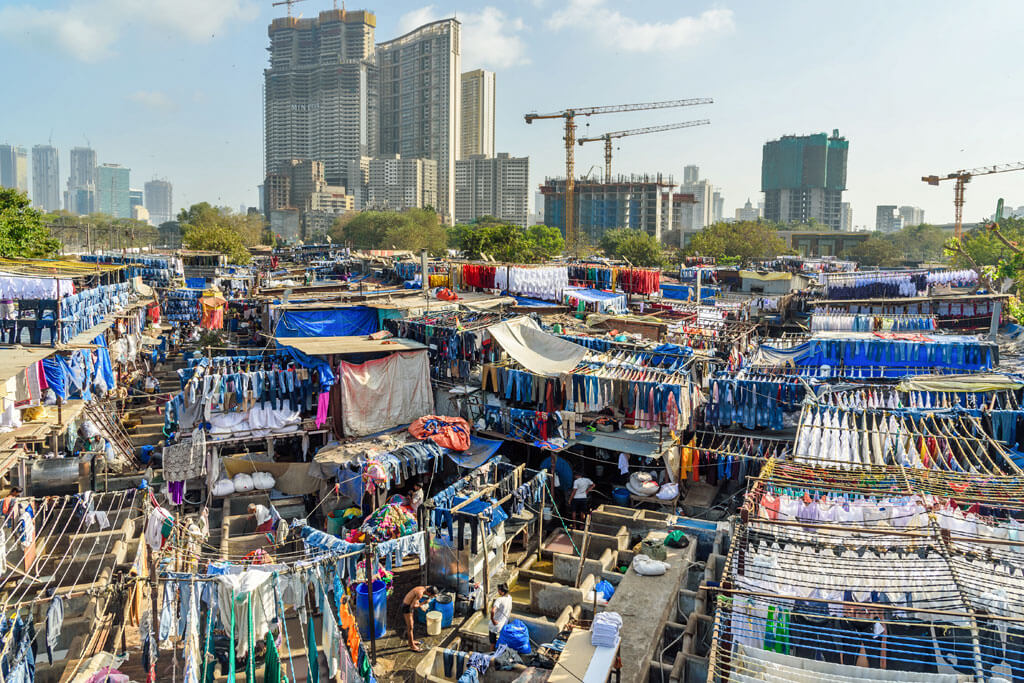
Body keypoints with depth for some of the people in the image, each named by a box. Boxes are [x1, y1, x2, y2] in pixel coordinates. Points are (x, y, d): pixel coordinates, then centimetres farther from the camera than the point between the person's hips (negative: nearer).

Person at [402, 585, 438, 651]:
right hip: (406, 608, -9)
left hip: (407, 603, 9)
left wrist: (421, 606, 4)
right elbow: (413, 606, -28)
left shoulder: (423, 588, -1)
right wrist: (422, 603, -18)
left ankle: (411, 641, 39)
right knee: (410, 627, 3)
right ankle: (412, 646, 16)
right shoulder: (420, 594, -29)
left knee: (410, 624, 23)